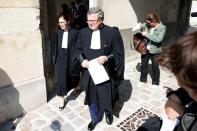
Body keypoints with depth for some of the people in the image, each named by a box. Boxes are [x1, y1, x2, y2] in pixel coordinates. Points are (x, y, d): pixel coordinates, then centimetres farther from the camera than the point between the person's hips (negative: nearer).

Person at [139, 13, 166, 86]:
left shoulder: (162, 28, -14)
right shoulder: (147, 25, -3)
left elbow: (159, 39, -26)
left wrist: (147, 35, -25)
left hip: (155, 51, -4)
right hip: (145, 49, 4)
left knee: (155, 67, 10)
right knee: (144, 65, 15)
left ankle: (155, 82, 29)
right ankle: (143, 80, 35)